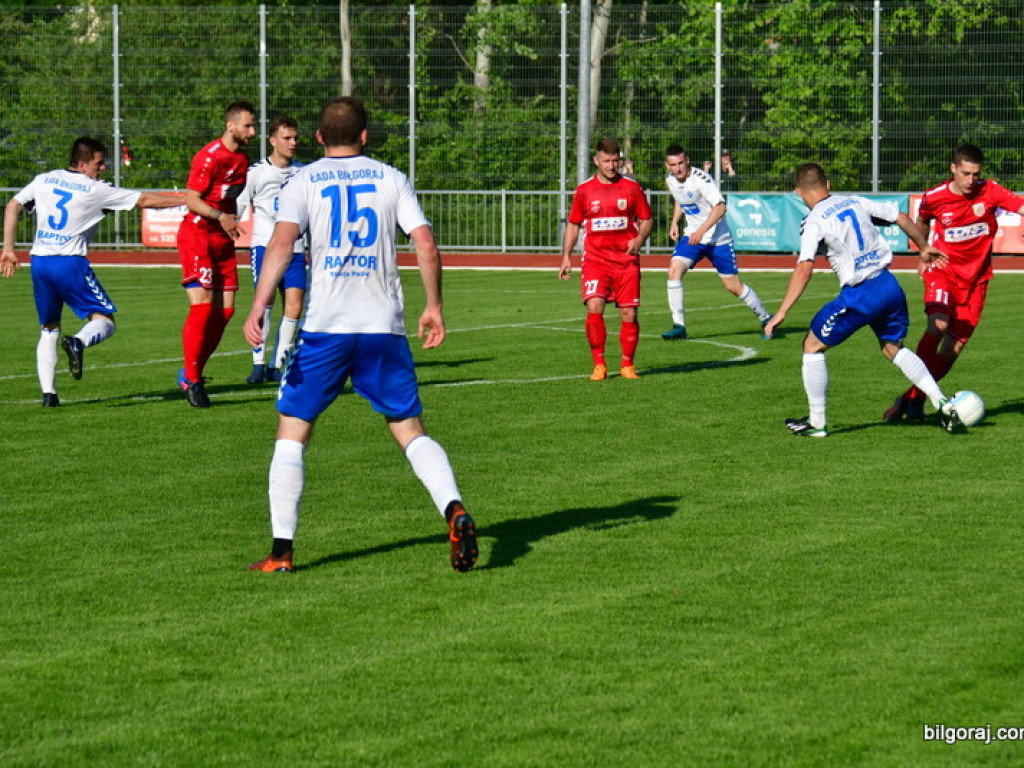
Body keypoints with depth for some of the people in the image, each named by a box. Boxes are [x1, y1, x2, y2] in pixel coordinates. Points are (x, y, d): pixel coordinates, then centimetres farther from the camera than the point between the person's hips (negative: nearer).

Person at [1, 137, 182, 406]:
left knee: (49, 329, 17)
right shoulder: (96, 190, -2)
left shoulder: (44, 180, 11)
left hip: (39, 262, 5)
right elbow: (145, 200, 1)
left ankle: (48, 392, 6)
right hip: (70, 263, -5)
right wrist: (187, 200, 8)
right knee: (104, 321, 1)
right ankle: (78, 343, -32)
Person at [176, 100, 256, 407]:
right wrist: (220, 216, -28)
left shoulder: (242, 159, 13)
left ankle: (192, 373, 15)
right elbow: (191, 199, -16)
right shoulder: (210, 157, -13)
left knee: (225, 310, 3)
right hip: (197, 235, -8)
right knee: (203, 305, -15)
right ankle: (191, 378, -6)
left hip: (223, 240, 8)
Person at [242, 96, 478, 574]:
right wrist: (434, 307, 10)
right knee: (410, 431, 10)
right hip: (385, 328, 2)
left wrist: (259, 306, -19)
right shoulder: (391, 179, 9)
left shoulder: (303, 182, 4)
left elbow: (282, 242, -12)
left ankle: (282, 550, 1)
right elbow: (425, 244, 0)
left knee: (292, 431, 8)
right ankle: (454, 511, -15)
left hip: (325, 328, -2)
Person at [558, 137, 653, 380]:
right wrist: (566, 257, 5)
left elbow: (647, 219, 10)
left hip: (626, 259, 0)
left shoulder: (632, 188, 4)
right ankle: (599, 365, -6)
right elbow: (573, 224, 13)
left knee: (629, 314, -1)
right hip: (595, 259, 0)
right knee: (594, 308, -16)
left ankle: (627, 365, 15)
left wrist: (639, 239, -11)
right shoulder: (584, 191, 5)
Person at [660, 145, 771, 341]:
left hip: (718, 237, -6)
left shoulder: (701, 179, -22)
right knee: (674, 271, -15)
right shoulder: (671, 180, 1)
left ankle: (766, 319, 20)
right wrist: (674, 223, 10)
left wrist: (701, 231, -33)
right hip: (692, 236, 6)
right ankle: (678, 326, -10)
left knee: (733, 286, -1)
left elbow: (720, 207, -28)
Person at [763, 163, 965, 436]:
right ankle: (943, 405, 15)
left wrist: (781, 313, -18)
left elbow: (804, 269, -19)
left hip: (860, 295, -6)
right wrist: (924, 247, 35)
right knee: (893, 349, 25)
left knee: (813, 346, 9)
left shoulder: (814, 221, -8)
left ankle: (816, 423, 12)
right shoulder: (855, 202, 10)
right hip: (889, 285, 6)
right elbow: (901, 218, 17)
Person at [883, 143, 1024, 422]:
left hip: (975, 279, 2)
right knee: (938, 325, -28)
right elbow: (921, 223, 13)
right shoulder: (934, 198, -9)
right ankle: (915, 395, -19)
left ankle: (913, 399, 16)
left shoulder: (989, 192, -9)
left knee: (953, 348, -1)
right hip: (943, 271, -2)